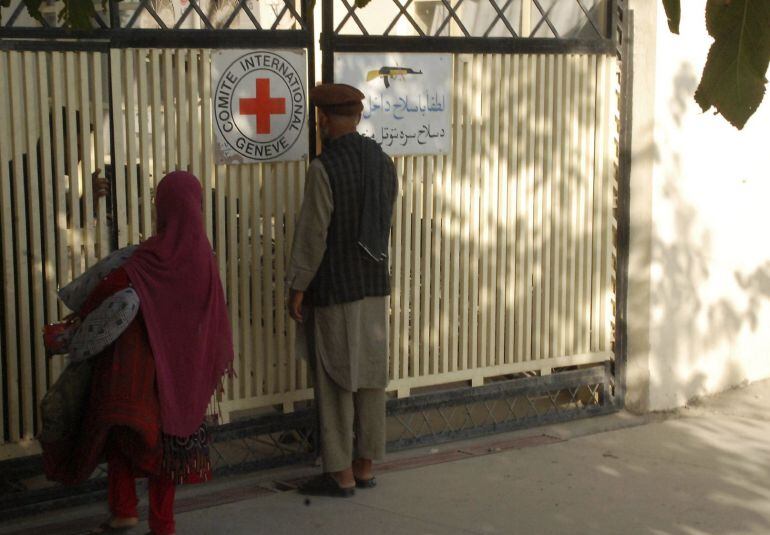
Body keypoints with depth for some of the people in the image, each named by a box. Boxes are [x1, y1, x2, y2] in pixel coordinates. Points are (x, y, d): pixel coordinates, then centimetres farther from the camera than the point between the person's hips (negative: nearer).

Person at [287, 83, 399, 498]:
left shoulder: (324, 168, -16)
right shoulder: (382, 162, 4)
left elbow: (312, 234, -15)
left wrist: (297, 288, -7)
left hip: (335, 291, -7)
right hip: (376, 285, 7)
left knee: (336, 384, 2)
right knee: (371, 378, 12)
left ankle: (341, 474, 8)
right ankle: (365, 466, 20)